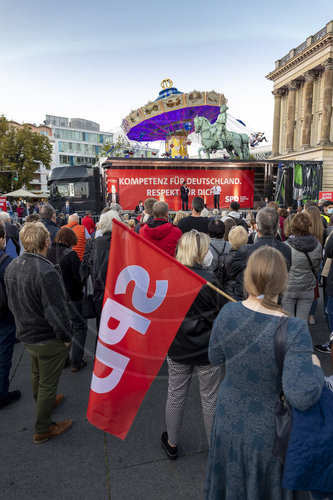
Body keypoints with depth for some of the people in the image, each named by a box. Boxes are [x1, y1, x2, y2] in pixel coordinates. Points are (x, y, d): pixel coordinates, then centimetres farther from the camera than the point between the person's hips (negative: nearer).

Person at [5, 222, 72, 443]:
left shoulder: (12, 267, -3)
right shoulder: (46, 272, -31)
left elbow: (12, 302, 8)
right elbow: (56, 311, -29)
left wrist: (24, 324, 17)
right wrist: (66, 336, -15)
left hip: (26, 334, 8)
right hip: (48, 339, -8)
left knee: (37, 375, 29)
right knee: (48, 383, 11)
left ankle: (45, 402, 54)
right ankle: (42, 430, 28)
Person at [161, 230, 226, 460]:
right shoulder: (209, 280, -21)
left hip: (177, 348, 3)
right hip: (207, 349, -3)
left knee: (175, 396, 19)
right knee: (210, 398, 16)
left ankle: (172, 443, 40)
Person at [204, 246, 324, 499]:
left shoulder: (228, 313, -17)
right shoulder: (294, 329, -29)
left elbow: (215, 358, -2)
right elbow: (302, 397, -33)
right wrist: (315, 366, -16)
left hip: (229, 420, 3)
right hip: (266, 431, -3)